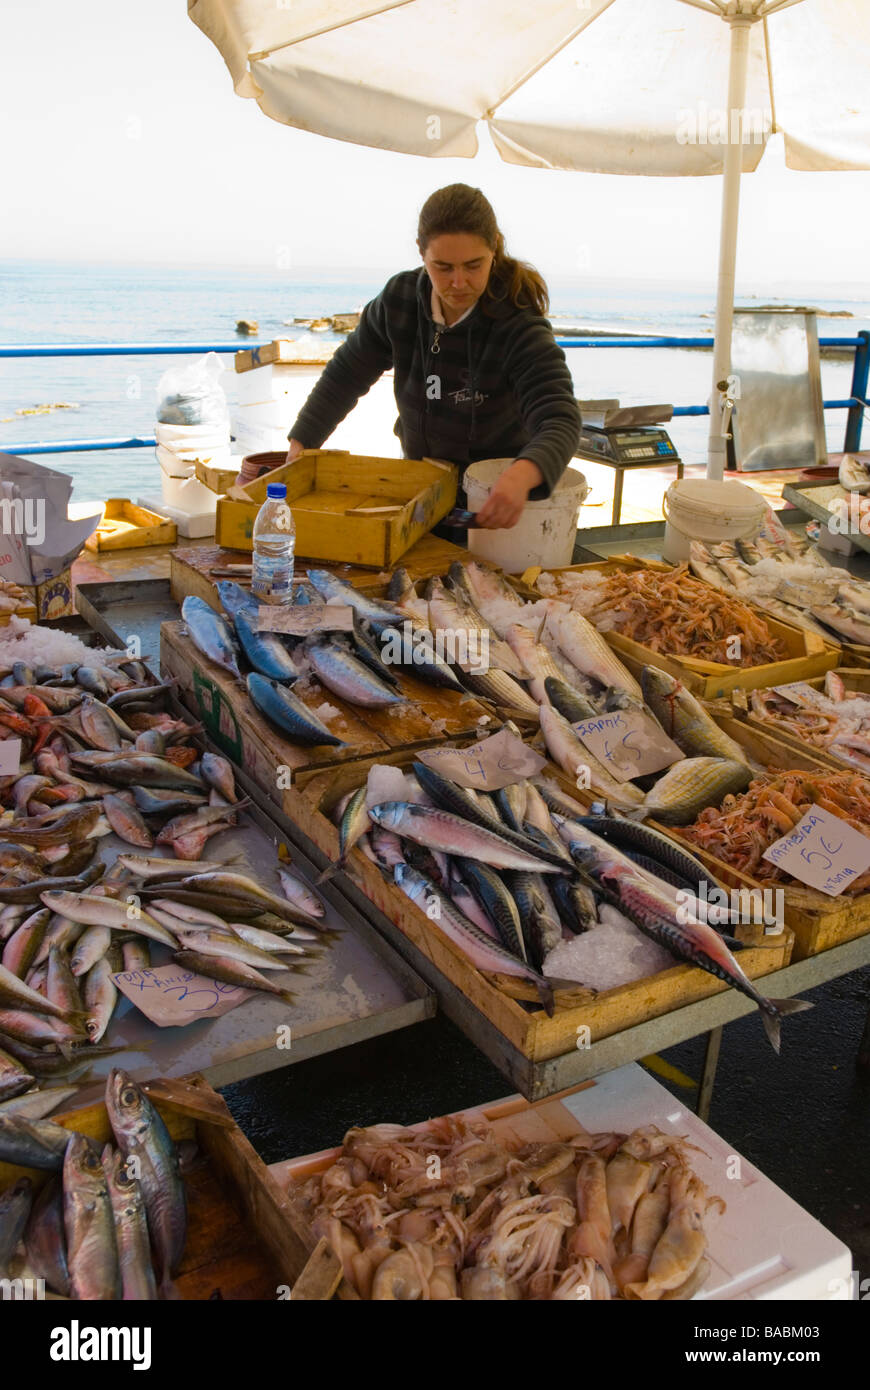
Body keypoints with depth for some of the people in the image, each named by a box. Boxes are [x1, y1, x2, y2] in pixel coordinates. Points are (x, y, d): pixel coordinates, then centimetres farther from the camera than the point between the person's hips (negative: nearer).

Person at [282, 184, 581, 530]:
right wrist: (300, 443, -4)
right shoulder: (400, 299, -9)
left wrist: (523, 475, -59)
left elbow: (561, 421, -36)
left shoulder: (519, 326, -23)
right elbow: (345, 374, 5)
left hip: (495, 495, -3)